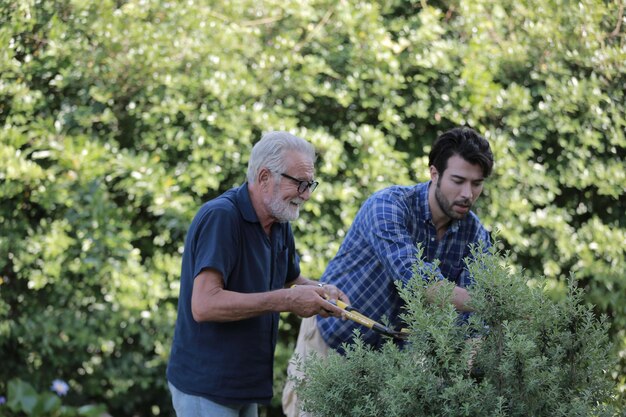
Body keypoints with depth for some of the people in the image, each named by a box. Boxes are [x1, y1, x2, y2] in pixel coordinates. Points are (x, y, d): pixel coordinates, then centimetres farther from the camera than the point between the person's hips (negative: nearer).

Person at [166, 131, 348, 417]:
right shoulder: (220, 217, -20)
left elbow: (290, 281, 23)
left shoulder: (280, 223, 7)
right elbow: (204, 305, -29)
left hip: (246, 385, 9)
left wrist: (319, 291, -1)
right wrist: (287, 301, -26)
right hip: (206, 387, -8)